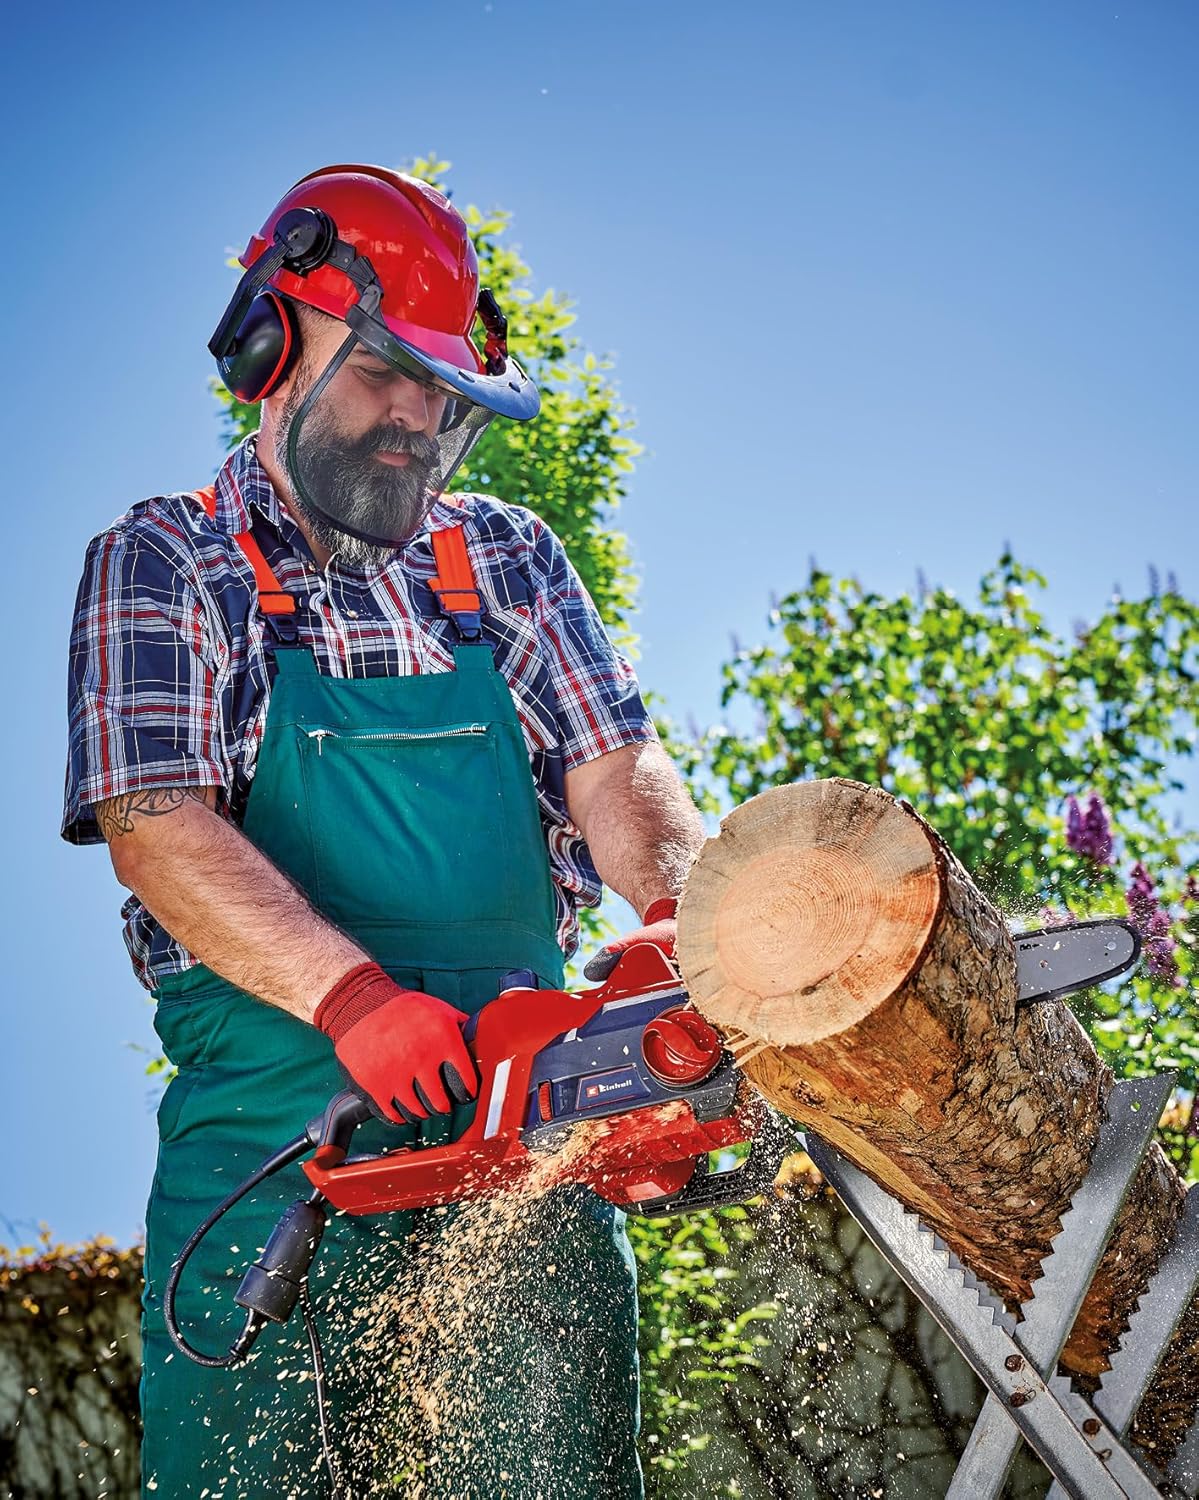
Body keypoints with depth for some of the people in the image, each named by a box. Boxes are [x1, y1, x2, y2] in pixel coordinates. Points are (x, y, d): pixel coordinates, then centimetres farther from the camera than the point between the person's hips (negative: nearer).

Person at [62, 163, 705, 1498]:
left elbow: (610, 765, 6)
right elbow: (155, 826, -9)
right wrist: (353, 995, -24)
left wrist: (684, 902, -18)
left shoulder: (506, 560, 15)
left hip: (527, 1115, 3)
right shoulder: (162, 567, 4)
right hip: (274, 1129, -3)